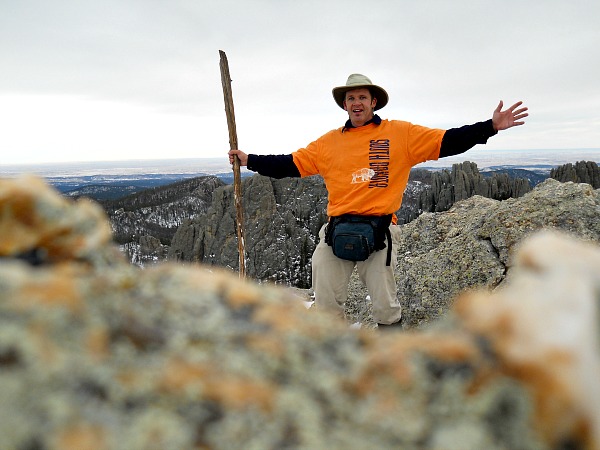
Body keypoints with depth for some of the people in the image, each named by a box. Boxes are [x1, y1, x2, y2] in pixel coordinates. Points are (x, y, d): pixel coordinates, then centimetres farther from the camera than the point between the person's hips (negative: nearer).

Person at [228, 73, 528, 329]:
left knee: (385, 307, 4)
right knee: (326, 305, 7)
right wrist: (249, 161, 10)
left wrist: (490, 126, -7)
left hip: (379, 231, -2)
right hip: (337, 231, 3)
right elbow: (292, 165, 13)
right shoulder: (330, 142, 11)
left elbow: (447, 143, 1)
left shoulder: (401, 134, 4)